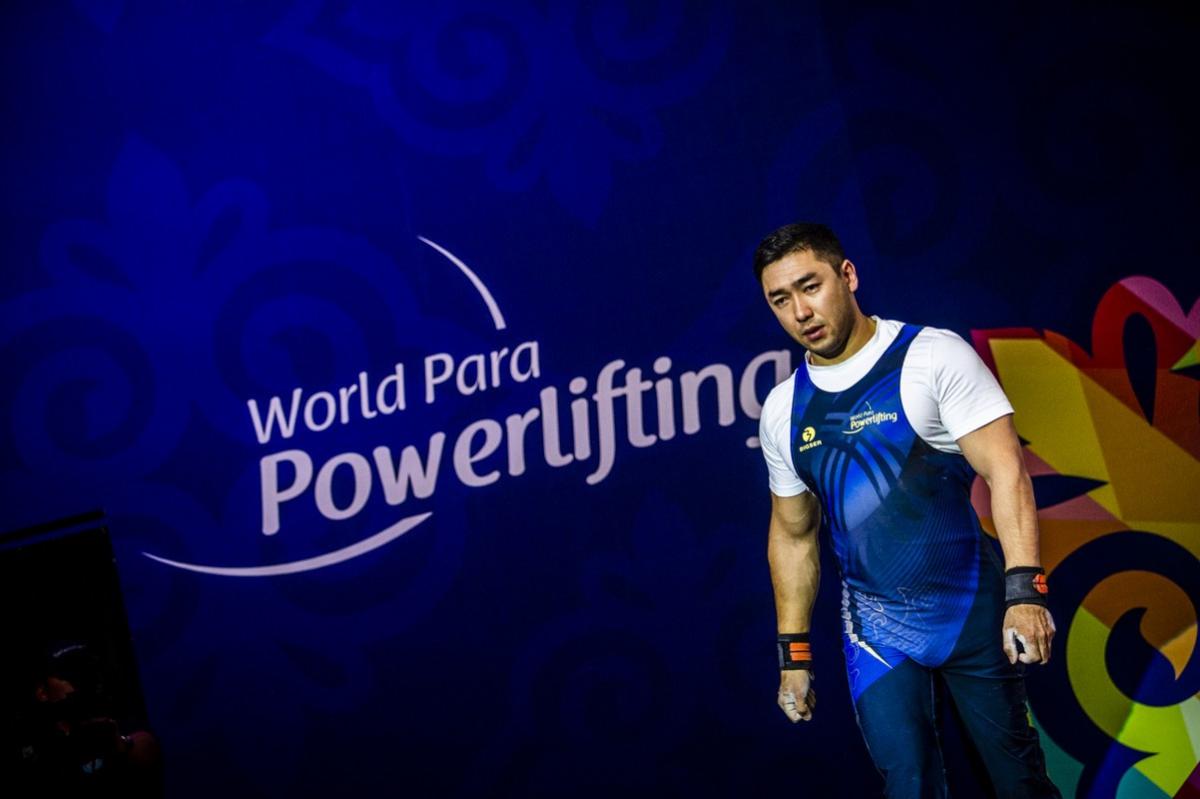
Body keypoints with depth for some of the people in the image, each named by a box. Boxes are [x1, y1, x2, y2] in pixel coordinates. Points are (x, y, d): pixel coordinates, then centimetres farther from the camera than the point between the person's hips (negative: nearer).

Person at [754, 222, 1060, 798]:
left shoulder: (933, 356, -10)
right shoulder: (782, 410, 3)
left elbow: (1005, 469, -16)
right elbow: (792, 535, 12)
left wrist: (1024, 590, -27)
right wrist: (793, 654, 11)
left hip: (971, 609, -3)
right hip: (874, 626, 3)